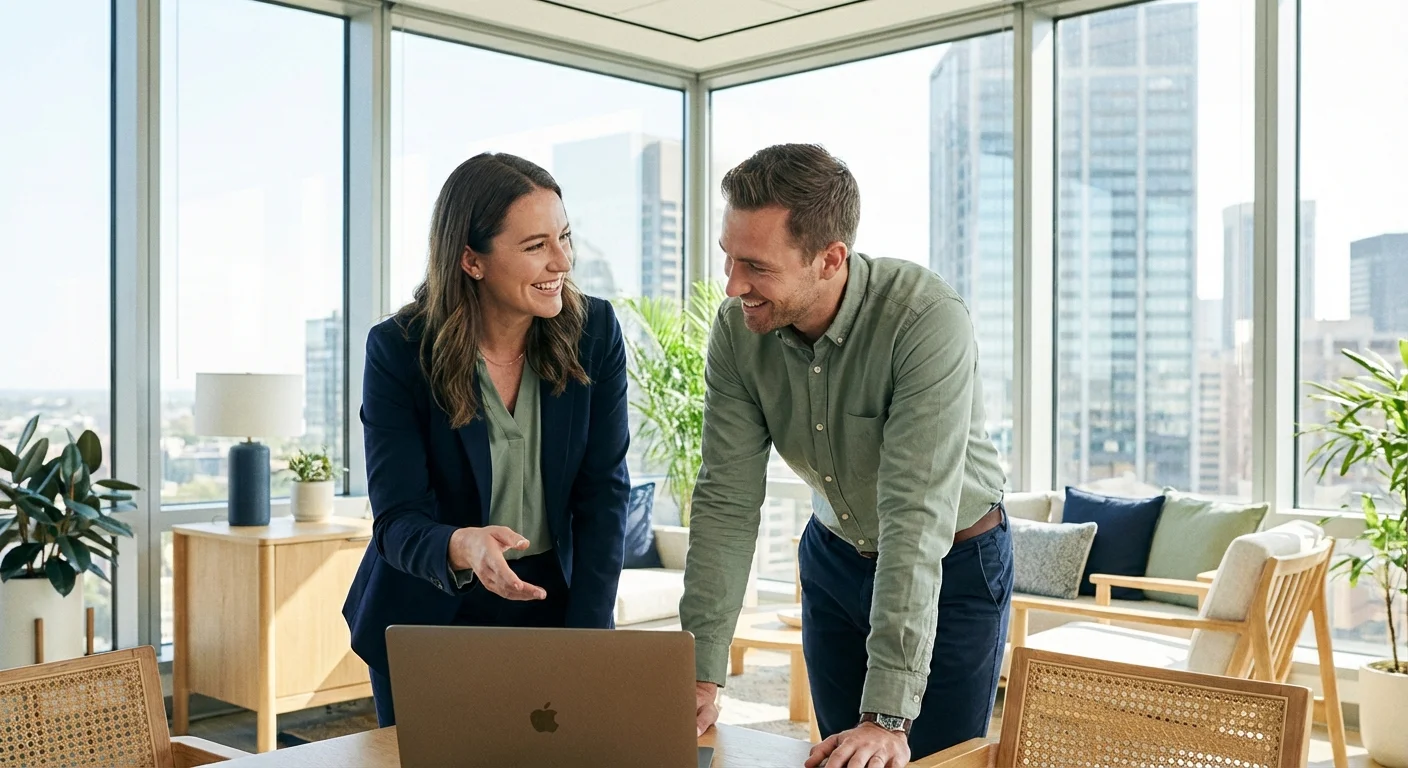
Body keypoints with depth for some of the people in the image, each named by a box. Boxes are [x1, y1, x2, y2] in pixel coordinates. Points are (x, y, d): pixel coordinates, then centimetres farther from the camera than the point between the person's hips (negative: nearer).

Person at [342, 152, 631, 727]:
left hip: (549, 607, 2)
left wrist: (589, 637, -18)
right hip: (425, 620, -1)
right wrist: (460, 547, -42)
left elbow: (603, 492, -10)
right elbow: (397, 518, -19)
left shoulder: (594, 331, -11)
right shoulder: (398, 350, -16)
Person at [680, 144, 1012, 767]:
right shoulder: (737, 329, -18)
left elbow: (916, 517, -37)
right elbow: (728, 503, -17)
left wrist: (888, 715, -39)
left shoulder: (928, 319, -33)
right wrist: (701, 677, -22)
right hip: (833, 558, 4)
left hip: (954, 567, -4)